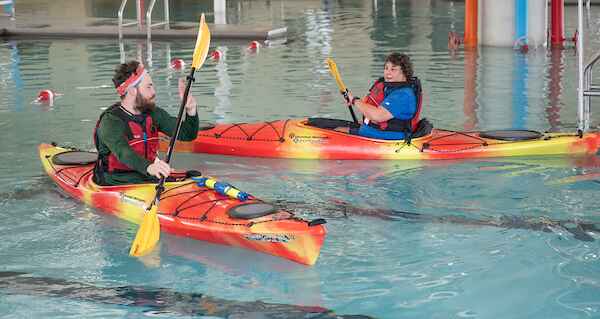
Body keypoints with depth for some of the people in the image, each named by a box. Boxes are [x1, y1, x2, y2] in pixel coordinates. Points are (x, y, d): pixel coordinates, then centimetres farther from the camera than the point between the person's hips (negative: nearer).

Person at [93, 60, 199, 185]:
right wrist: (149, 167, -53)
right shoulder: (110, 120, -14)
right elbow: (123, 152, -33)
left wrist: (190, 110, -11)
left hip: (150, 180, 6)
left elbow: (187, 135, 10)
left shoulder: (153, 114, 8)